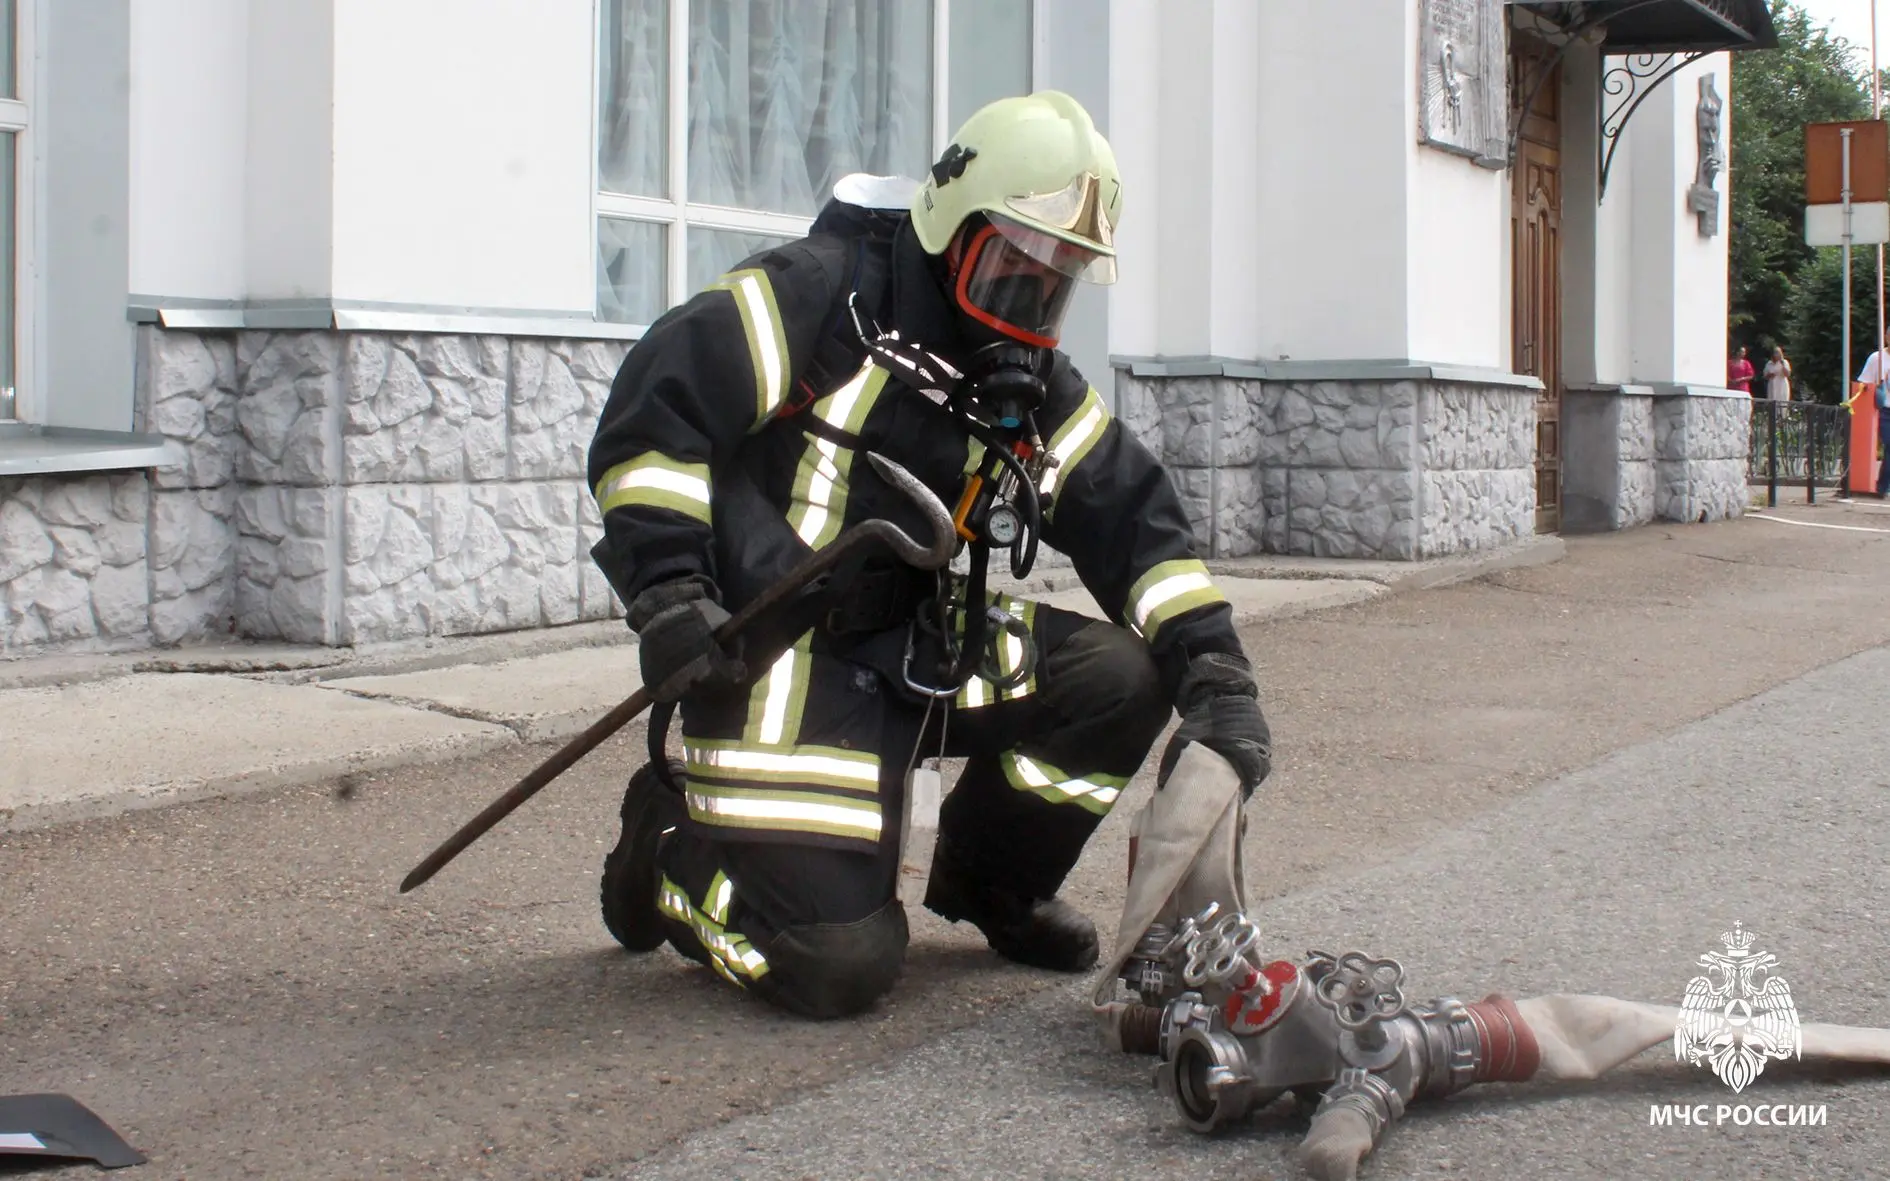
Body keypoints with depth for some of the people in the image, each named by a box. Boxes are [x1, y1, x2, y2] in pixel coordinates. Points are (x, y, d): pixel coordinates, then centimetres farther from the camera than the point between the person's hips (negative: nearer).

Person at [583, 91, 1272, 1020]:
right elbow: (652, 405, -17)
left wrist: (1214, 671, -7)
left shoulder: (1035, 385, 9)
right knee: (838, 966, -17)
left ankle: (989, 886, 17)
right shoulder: (822, 293, -12)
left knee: (1125, 680, -7)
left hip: (923, 652, 7)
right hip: (775, 656, -7)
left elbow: (1132, 517, 6)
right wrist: (666, 591, -24)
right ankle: (670, 849, 14)